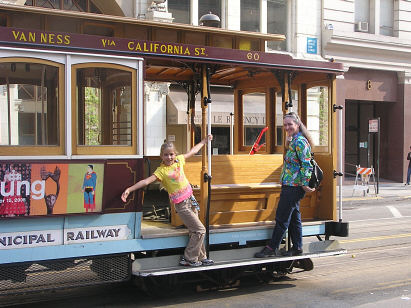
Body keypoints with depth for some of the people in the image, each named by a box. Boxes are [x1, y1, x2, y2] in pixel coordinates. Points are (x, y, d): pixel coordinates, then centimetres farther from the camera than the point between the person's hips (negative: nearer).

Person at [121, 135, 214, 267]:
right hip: (181, 204, -6)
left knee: (194, 231, 13)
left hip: (190, 198, 6)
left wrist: (204, 141, 30)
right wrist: (129, 189, -32)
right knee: (200, 230, -8)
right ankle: (189, 259, 2)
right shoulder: (161, 170, -13)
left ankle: (201, 257, 25)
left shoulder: (179, 160, 4)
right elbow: (146, 181, -22)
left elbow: (192, 151, 19)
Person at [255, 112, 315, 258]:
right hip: (290, 186, 10)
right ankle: (297, 248, 21)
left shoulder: (300, 142, -16)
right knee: (294, 217, 14)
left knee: (281, 218, -4)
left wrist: (304, 184, -19)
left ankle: (272, 248, 3)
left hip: (293, 186, -10)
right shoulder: (294, 141, 14)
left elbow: (306, 164, -20)